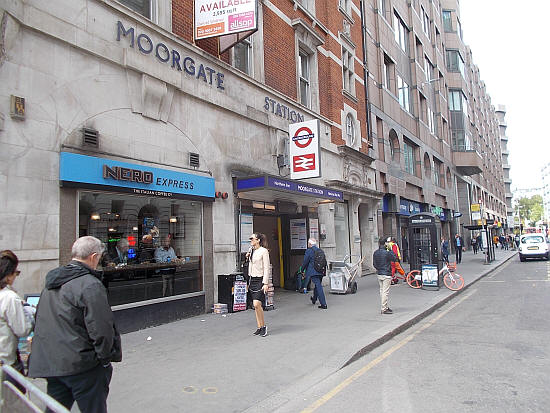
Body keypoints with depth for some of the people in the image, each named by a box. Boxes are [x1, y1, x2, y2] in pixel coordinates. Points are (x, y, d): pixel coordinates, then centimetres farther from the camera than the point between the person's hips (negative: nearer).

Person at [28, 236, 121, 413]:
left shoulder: (51, 284, 10)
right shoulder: (90, 286, -18)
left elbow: (41, 321, 18)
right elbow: (101, 330, -20)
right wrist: (105, 358, -6)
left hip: (50, 364, 8)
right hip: (81, 365, -8)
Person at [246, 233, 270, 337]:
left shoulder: (264, 251, -9)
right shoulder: (251, 250, 12)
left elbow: (266, 268, -12)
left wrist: (265, 283, -17)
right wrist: (248, 258, 6)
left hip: (260, 280, -7)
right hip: (252, 279, 7)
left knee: (257, 304, -16)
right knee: (255, 306, 7)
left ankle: (263, 326, -2)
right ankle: (259, 327, 14)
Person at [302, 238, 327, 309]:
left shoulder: (309, 251, -10)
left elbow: (305, 262, -8)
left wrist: (302, 269, 7)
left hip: (313, 272, -7)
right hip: (320, 272, 7)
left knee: (318, 286, -8)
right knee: (317, 285, 23)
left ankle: (323, 304, -10)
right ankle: (314, 299, 45)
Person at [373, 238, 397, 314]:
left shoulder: (375, 253, 3)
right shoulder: (387, 253, -17)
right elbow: (394, 259, -4)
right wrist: (391, 250, 3)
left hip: (379, 274, 7)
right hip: (386, 274, -7)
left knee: (382, 291, 15)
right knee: (385, 291, -3)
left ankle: (384, 307, 25)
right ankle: (384, 309, -2)